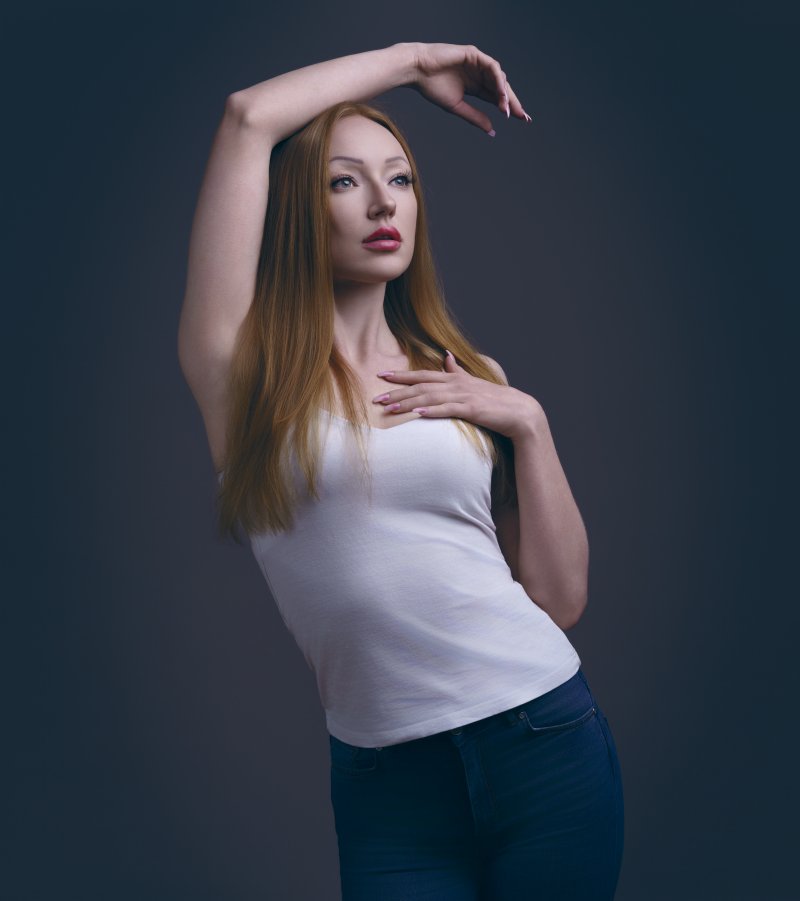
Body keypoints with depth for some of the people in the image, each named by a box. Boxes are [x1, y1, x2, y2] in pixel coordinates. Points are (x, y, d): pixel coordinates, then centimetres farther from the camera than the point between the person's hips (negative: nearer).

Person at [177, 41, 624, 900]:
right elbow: (249, 115, -10)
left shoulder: (471, 380, 8)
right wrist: (413, 59, 3)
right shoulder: (244, 369, -3)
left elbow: (561, 599, 6)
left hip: (548, 741, 3)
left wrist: (527, 424, -5)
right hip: (388, 784, -3)